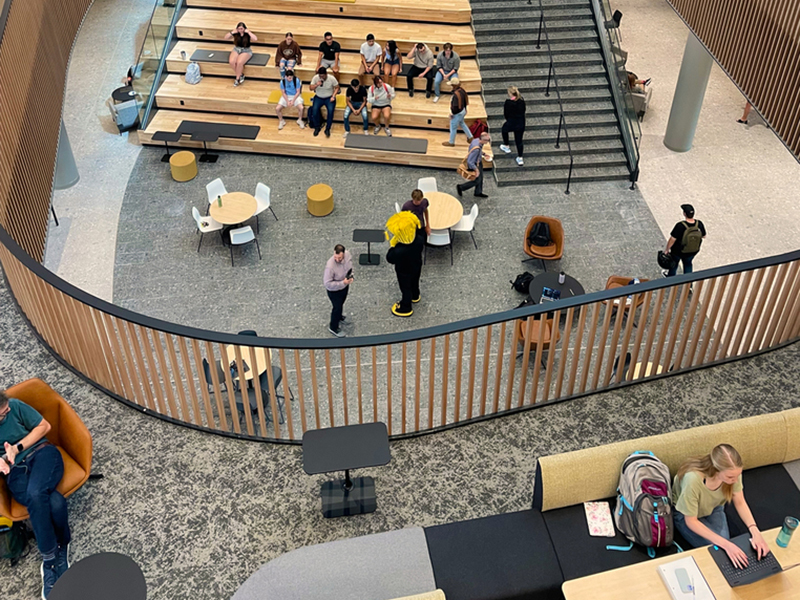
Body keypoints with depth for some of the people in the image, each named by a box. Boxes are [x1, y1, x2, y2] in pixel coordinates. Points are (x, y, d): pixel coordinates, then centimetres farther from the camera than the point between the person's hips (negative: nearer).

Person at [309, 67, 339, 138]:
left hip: (329, 98, -1)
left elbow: (337, 87, -2)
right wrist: (316, 85, -26)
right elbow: (311, 88, -6)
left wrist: (333, 96, -15)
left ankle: (327, 129, -14)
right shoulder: (315, 78, -9)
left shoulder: (332, 78, -13)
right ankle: (317, 127, -6)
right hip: (318, 97, 1)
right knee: (314, 109, -27)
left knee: (330, 110, -30)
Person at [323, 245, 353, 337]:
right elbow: (327, 283, -31)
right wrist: (342, 283, -35)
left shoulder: (347, 254, -24)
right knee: (337, 307, 16)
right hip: (334, 290, -6)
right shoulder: (330, 266, -42)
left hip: (345, 285, 6)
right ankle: (333, 327, 43)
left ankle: (339, 316, 64)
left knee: (341, 303, 32)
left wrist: (351, 276, -10)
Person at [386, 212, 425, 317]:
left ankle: (406, 309, 47)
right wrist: (418, 228, -1)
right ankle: (415, 296, 65)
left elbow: (390, 259, -26)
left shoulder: (399, 251, -46)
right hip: (417, 267, 5)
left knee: (406, 289, 22)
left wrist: (392, 246, -23)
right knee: (415, 282, 34)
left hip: (404, 272, -5)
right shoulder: (419, 240, -31)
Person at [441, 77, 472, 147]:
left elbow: (455, 107, -30)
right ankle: (470, 137, 42)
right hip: (462, 111, 9)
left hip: (457, 113, -9)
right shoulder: (461, 90, -7)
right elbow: (465, 100, 7)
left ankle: (451, 142, 33)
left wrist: (452, 113, -14)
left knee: (453, 128, 13)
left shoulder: (456, 94, -35)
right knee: (462, 124, 31)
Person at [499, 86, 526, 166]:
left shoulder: (508, 103, -22)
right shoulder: (522, 101, -7)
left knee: (504, 129, 32)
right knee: (519, 140, 16)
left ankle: (506, 147, 44)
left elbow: (505, 114, -11)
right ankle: (520, 158, 21)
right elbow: (523, 112, 3)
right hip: (521, 124, 4)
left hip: (511, 123, -4)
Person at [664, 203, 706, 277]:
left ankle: (671, 277, 53)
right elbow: (703, 236, -5)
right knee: (688, 264, 31)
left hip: (678, 251, -3)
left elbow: (672, 240, -26)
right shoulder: (699, 224, -22)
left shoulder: (680, 226, -35)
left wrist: (667, 249, -10)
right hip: (693, 251, 3)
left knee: (674, 263, 28)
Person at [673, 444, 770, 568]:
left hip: (713, 508, 4)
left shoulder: (733, 472, -29)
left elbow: (740, 503, -11)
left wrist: (755, 531, -27)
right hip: (686, 514, -4)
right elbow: (691, 521, -29)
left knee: (725, 546, -15)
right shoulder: (693, 479, -43)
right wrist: (725, 544, -36)